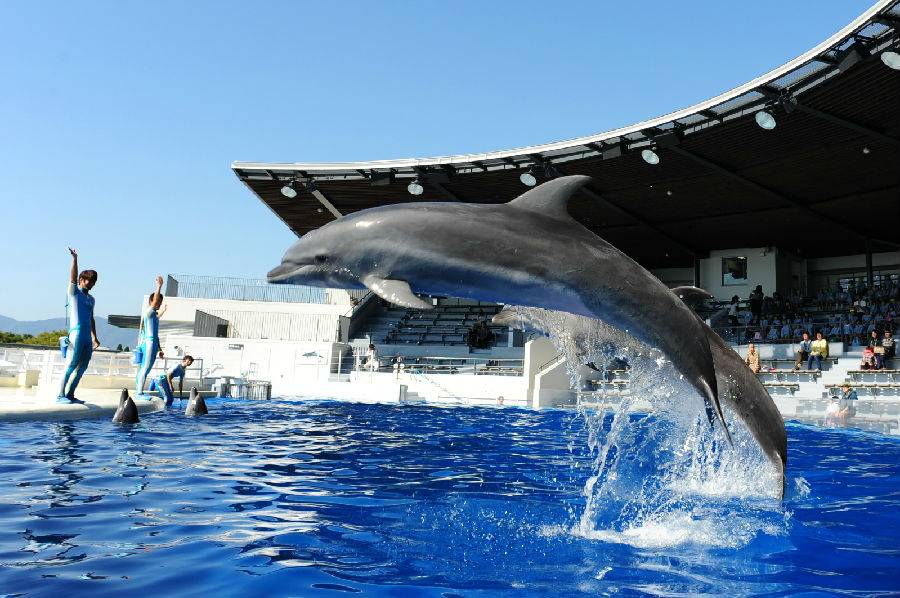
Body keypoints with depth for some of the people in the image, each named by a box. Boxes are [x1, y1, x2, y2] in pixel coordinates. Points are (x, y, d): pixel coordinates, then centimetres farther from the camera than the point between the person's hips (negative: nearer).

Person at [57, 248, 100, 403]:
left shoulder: (91, 299, 22)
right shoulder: (74, 293, 5)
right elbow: (72, 278, -12)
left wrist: (94, 337, 21)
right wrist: (75, 259, -21)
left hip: (88, 336, 7)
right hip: (76, 333, -7)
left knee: (82, 367, 6)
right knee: (71, 365, -10)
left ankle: (70, 394, 12)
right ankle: (60, 395, -9)